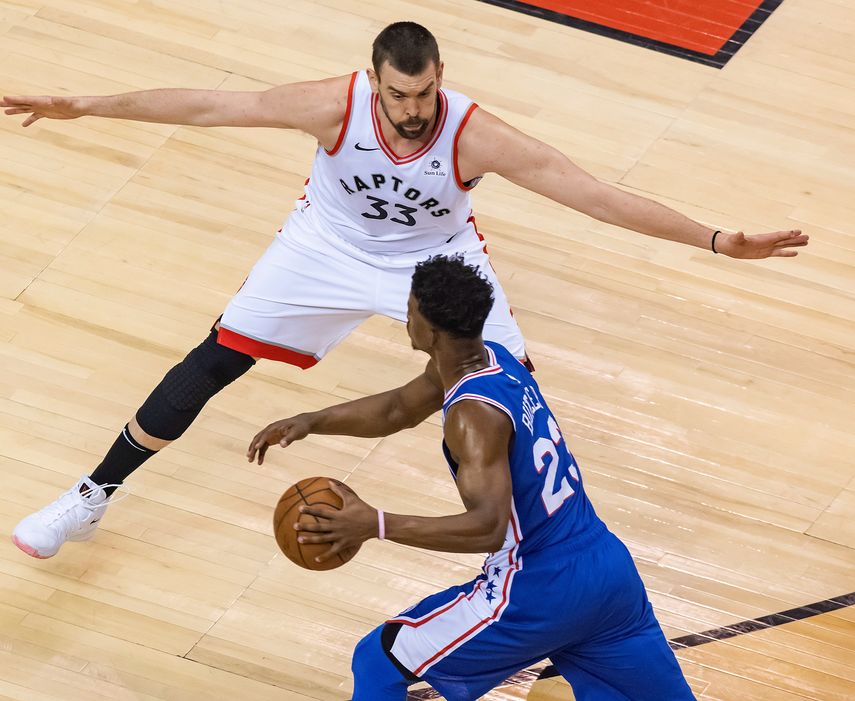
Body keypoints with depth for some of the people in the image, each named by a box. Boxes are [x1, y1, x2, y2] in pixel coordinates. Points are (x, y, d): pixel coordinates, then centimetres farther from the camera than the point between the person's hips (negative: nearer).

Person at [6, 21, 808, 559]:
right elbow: (210, 106, -24)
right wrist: (84, 106, -23)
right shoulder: (336, 104, -33)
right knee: (211, 362, 1)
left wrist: (714, 240, -37)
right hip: (329, 247, 0)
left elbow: (593, 193, -34)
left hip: (436, 257, 0)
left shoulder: (475, 134, -35)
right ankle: (92, 497, 18)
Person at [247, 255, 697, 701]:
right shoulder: (494, 359, 6)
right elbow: (398, 408, 21)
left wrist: (375, 525, -36)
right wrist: (311, 422, 10)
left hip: (541, 594, -9)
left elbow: (489, 526, -32)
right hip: (610, 567, 9)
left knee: (378, 663, 5)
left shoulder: (474, 414, -21)